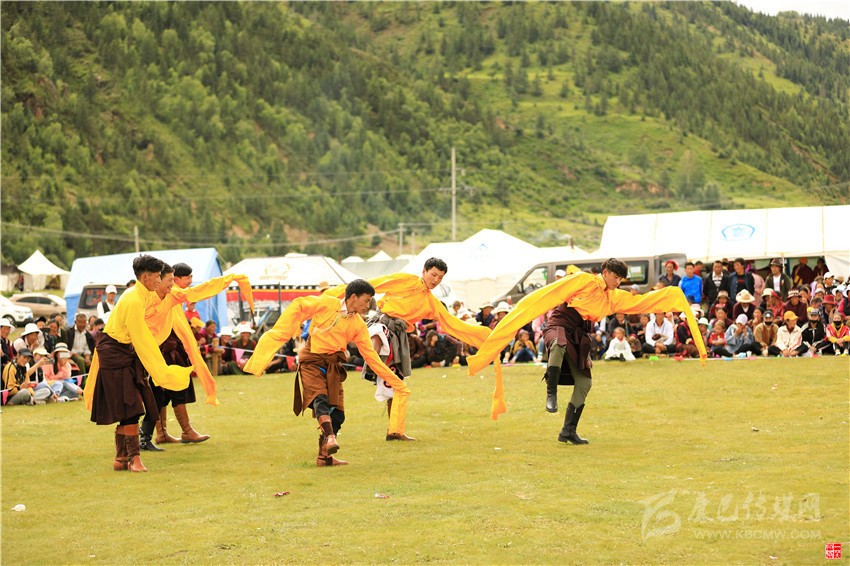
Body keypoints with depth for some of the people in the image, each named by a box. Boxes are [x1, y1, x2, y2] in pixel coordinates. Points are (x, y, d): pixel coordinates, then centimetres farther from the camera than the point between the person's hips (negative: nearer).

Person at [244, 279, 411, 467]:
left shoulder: (359, 325, 6)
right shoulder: (327, 304, -7)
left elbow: (371, 355, 8)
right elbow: (298, 305, -2)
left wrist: (394, 381, 6)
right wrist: (281, 331, -10)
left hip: (333, 365, 5)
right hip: (312, 360, -5)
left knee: (337, 413, 0)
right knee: (319, 397, -29)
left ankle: (324, 455, 10)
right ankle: (330, 437, -47)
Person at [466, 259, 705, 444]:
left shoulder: (614, 297, 15)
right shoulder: (584, 280, -6)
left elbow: (642, 301, 16)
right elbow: (553, 292, -11)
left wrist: (673, 294, 11)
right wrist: (530, 308, -18)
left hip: (579, 335, 7)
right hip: (560, 324, -7)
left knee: (583, 383, 1)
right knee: (559, 345, -43)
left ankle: (568, 431, 9)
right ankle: (551, 395, -37)